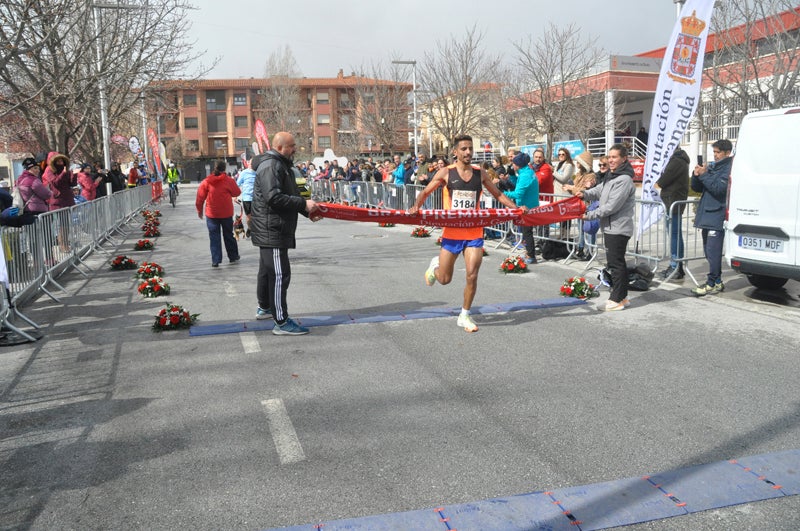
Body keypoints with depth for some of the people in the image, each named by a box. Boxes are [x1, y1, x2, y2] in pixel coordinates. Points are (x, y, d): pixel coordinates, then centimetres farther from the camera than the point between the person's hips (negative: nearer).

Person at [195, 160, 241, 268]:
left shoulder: (206, 182, -5)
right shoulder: (228, 181, -9)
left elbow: (200, 198, -1)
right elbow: (237, 193, 2)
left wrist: (199, 210, 11)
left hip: (212, 214, 0)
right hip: (226, 213, 0)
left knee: (214, 237, 5)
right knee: (228, 235, 15)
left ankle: (215, 261, 1)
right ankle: (233, 257, 25)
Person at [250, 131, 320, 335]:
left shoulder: (281, 165, 18)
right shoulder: (270, 166, -17)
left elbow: (289, 196, 24)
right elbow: (274, 198, -27)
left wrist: (307, 211, 11)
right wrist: (303, 203, -22)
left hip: (271, 231, 11)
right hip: (272, 232, -11)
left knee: (267, 270, 23)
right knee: (280, 274, -9)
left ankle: (264, 307, 40)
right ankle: (281, 322, -4)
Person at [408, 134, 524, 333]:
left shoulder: (480, 173, 4)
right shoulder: (446, 173, -3)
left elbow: (498, 194, 14)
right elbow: (426, 192, 3)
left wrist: (516, 208, 1)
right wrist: (416, 206, -17)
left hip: (474, 232, 2)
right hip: (452, 232, -1)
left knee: (472, 276, -6)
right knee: (444, 279, 6)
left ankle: (465, 316, 13)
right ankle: (435, 264, 43)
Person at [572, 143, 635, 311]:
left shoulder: (624, 180, -17)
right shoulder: (612, 176, 14)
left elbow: (612, 206, -21)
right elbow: (599, 190, 17)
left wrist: (590, 215, -16)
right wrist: (585, 194, -4)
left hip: (618, 228, -10)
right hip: (611, 227, 10)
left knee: (615, 263, -6)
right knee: (618, 262, 14)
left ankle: (617, 299, 1)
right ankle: (622, 296, 23)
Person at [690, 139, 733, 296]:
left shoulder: (729, 168, -7)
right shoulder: (711, 166, 17)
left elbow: (719, 188, -19)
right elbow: (697, 188, 17)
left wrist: (704, 175, -17)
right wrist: (696, 175, -1)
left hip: (717, 216, -9)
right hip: (706, 215, 9)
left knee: (713, 251, -10)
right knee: (709, 251, 12)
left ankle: (712, 283, -5)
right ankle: (717, 282, 21)